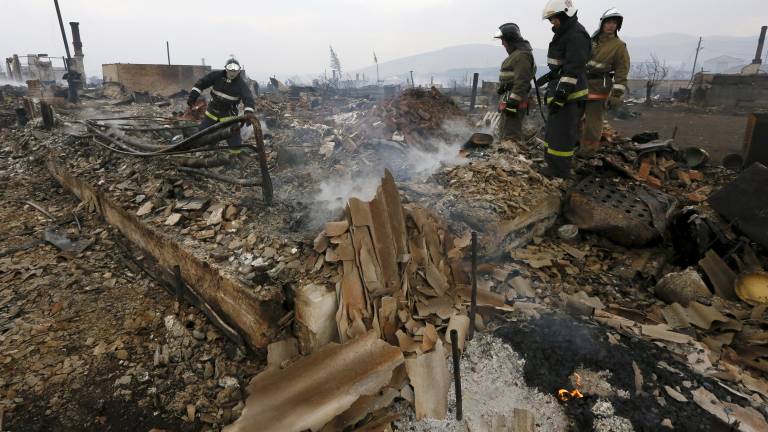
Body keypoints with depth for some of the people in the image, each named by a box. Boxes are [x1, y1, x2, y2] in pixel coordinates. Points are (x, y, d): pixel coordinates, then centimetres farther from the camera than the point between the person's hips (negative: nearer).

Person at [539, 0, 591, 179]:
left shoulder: (577, 35, -16)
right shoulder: (564, 34, 17)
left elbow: (574, 68, -24)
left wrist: (561, 94, -28)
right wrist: (547, 77, 27)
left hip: (569, 94, -11)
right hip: (559, 89, 11)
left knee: (562, 132, -7)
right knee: (554, 129, 15)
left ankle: (560, 170, -1)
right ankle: (554, 163, 25)